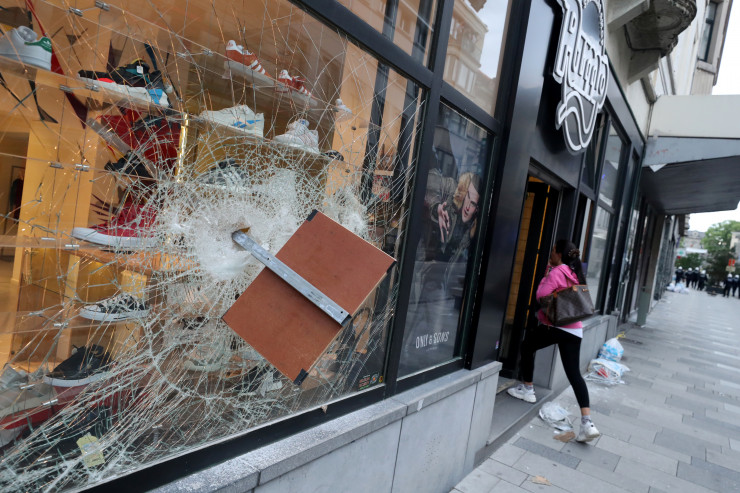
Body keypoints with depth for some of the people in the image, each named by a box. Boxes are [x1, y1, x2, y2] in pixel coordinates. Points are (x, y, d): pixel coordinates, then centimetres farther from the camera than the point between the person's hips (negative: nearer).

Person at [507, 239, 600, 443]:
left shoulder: (556, 272, -9)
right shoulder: (575, 274, 16)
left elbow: (541, 295, -13)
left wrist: (546, 273, -1)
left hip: (554, 326, -7)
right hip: (575, 329, 7)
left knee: (527, 346, 18)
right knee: (574, 373, 3)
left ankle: (527, 389, 26)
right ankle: (587, 422, -7)